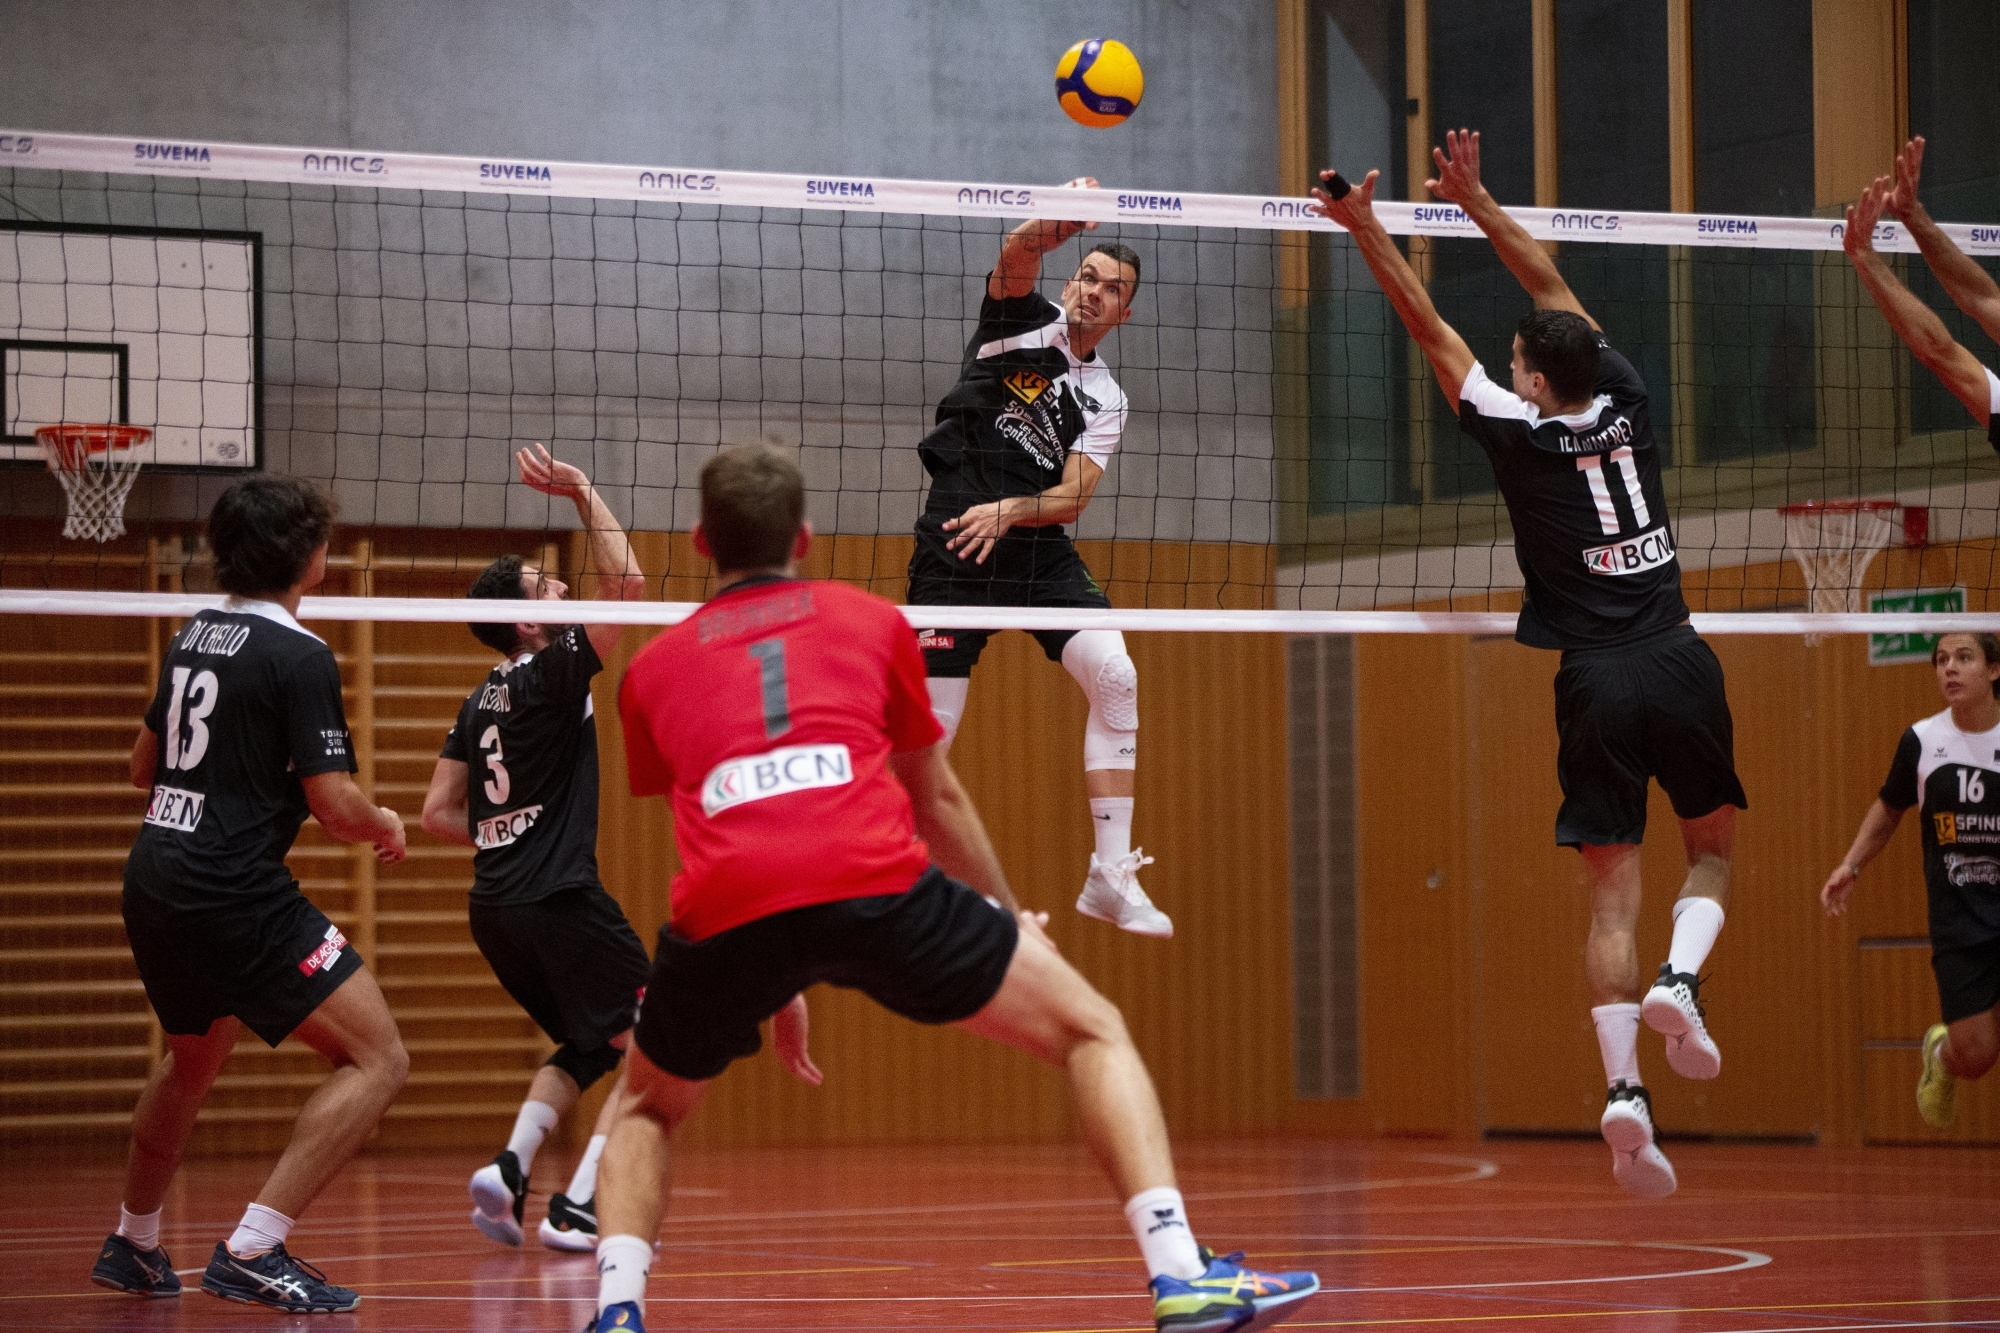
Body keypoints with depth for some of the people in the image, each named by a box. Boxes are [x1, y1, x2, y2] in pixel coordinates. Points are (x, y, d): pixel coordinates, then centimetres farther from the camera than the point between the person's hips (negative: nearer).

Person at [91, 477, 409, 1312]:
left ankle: (132, 1246, 45)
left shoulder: (193, 637, 13)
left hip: (153, 883, 9)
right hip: (233, 892, -9)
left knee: (193, 1058, 32)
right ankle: (252, 1254, -15)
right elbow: (336, 804, -14)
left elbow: (144, 765, 26)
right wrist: (384, 825, 7)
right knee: (377, 1060, -8)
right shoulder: (298, 655, -12)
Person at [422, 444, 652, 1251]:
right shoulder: (551, 676, -10)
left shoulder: (480, 703, 12)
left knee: (583, 1049, 24)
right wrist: (584, 494, -10)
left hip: (493, 907, 8)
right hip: (560, 900, -8)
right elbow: (627, 582, -14)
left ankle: (510, 1169, 4)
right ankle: (576, 1209, -8)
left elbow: (438, 813, 15)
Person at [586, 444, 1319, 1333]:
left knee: (648, 1107, 30)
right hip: (875, 881, -2)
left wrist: (768, 989, 51)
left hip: (721, 910, 2)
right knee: (1091, 1032, 13)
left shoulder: (652, 668, 29)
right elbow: (938, 801, 34)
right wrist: (1008, 914, 50)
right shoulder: (872, 622, 26)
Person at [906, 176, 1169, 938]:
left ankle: (1112, 875, -13)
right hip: (955, 541, -3)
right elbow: (1015, 256, -15)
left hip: (1037, 548, 3)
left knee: (1115, 676, -16)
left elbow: (1075, 495, -1)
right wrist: (1061, 221, -36)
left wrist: (1010, 512, -20)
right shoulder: (1024, 319, 7)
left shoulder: (1104, 400, 13)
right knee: (930, 726, -7)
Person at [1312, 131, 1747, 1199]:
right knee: (1711, 854, 18)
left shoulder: (1522, 435, -6)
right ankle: (1678, 979, -12)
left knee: (1613, 895, 0)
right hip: (1677, 665, 2)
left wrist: (1365, 228, -3)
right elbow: (1554, 291, 13)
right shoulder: (1623, 400, 2)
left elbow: (1429, 329, -5)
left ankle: (1622, 1087, -13)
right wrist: (1474, 199, 17)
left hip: (1597, 681, -2)